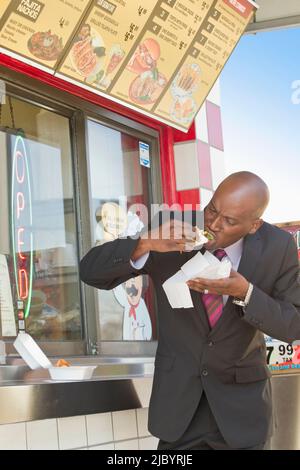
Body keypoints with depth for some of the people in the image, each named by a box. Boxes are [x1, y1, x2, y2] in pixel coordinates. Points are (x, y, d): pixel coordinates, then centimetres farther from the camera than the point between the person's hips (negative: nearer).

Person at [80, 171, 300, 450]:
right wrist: (145, 243, -35)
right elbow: (90, 271, -16)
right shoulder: (170, 235, -16)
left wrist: (245, 293, -28)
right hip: (177, 393, 0)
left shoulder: (277, 247, -14)